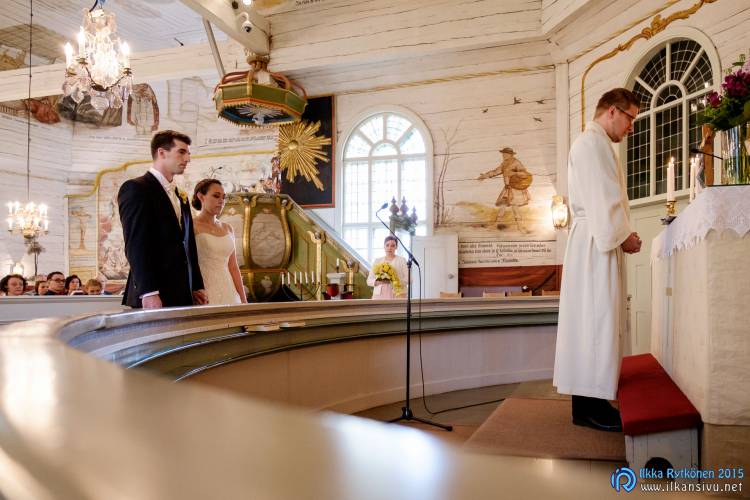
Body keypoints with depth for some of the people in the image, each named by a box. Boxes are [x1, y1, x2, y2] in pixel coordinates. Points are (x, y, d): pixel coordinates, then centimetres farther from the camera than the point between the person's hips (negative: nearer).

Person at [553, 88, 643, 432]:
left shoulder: (595, 144, 26)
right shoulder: (592, 142, -7)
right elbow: (602, 197, -16)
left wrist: (622, 233, 12)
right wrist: (622, 236, -8)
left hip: (600, 244, 11)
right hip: (596, 245, -11)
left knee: (594, 321, 9)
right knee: (597, 318, -10)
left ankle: (588, 400, 13)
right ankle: (590, 405, -6)